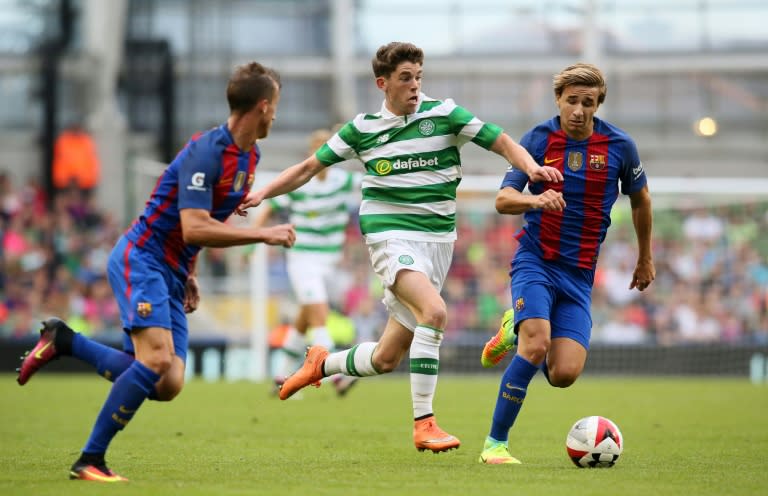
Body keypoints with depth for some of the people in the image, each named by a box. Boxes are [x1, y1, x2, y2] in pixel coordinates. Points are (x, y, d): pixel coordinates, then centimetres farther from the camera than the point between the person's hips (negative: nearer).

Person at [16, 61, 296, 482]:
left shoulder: (249, 157, 11)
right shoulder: (205, 151, -19)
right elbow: (194, 227, -27)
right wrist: (263, 234, -23)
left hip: (170, 273, 9)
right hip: (140, 260, -9)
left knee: (168, 385, -5)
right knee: (157, 359, -27)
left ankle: (64, 341, 11)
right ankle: (90, 461, -18)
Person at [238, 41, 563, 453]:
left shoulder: (444, 114, 2)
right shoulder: (362, 128, 3)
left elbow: (502, 143, 1)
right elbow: (309, 167, 12)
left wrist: (531, 166, -19)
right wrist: (262, 193, 0)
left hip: (437, 240, 3)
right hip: (390, 236, -3)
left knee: (387, 358, 5)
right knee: (434, 311, -31)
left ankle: (323, 364, 36)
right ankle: (423, 424, -26)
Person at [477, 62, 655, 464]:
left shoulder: (619, 146, -1)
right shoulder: (537, 139, -4)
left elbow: (640, 199, 16)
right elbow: (502, 200, -10)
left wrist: (645, 259, 23)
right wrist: (535, 200, -32)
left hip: (579, 272, 2)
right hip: (535, 261, -2)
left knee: (564, 374, -11)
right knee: (536, 346, -26)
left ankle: (516, 330, 22)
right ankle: (495, 443, -13)